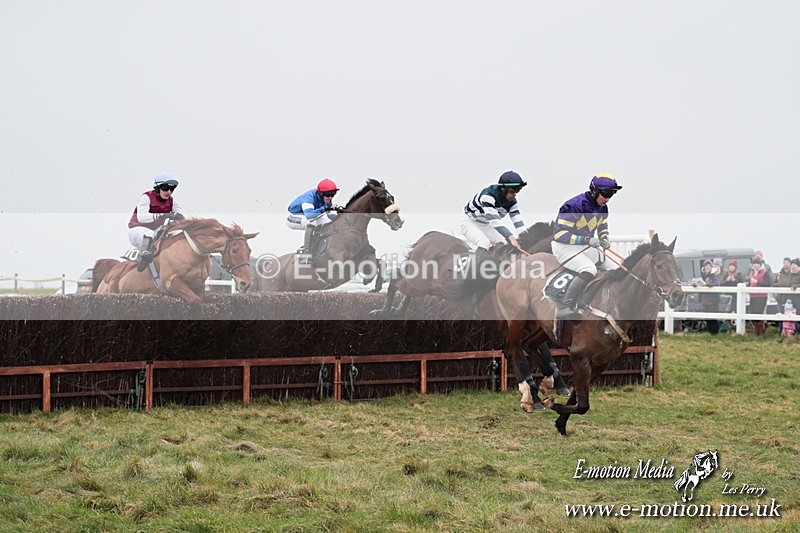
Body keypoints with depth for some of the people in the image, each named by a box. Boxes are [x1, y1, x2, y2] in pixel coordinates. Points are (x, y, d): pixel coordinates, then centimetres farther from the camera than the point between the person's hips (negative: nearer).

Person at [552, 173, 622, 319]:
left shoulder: (602, 207, 2)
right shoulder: (575, 205, -25)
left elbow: (603, 227, 20)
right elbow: (559, 233, -28)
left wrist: (604, 239, -5)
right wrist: (587, 240, -32)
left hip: (583, 247, 9)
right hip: (564, 246, -9)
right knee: (589, 270, -31)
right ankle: (564, 309, -32)